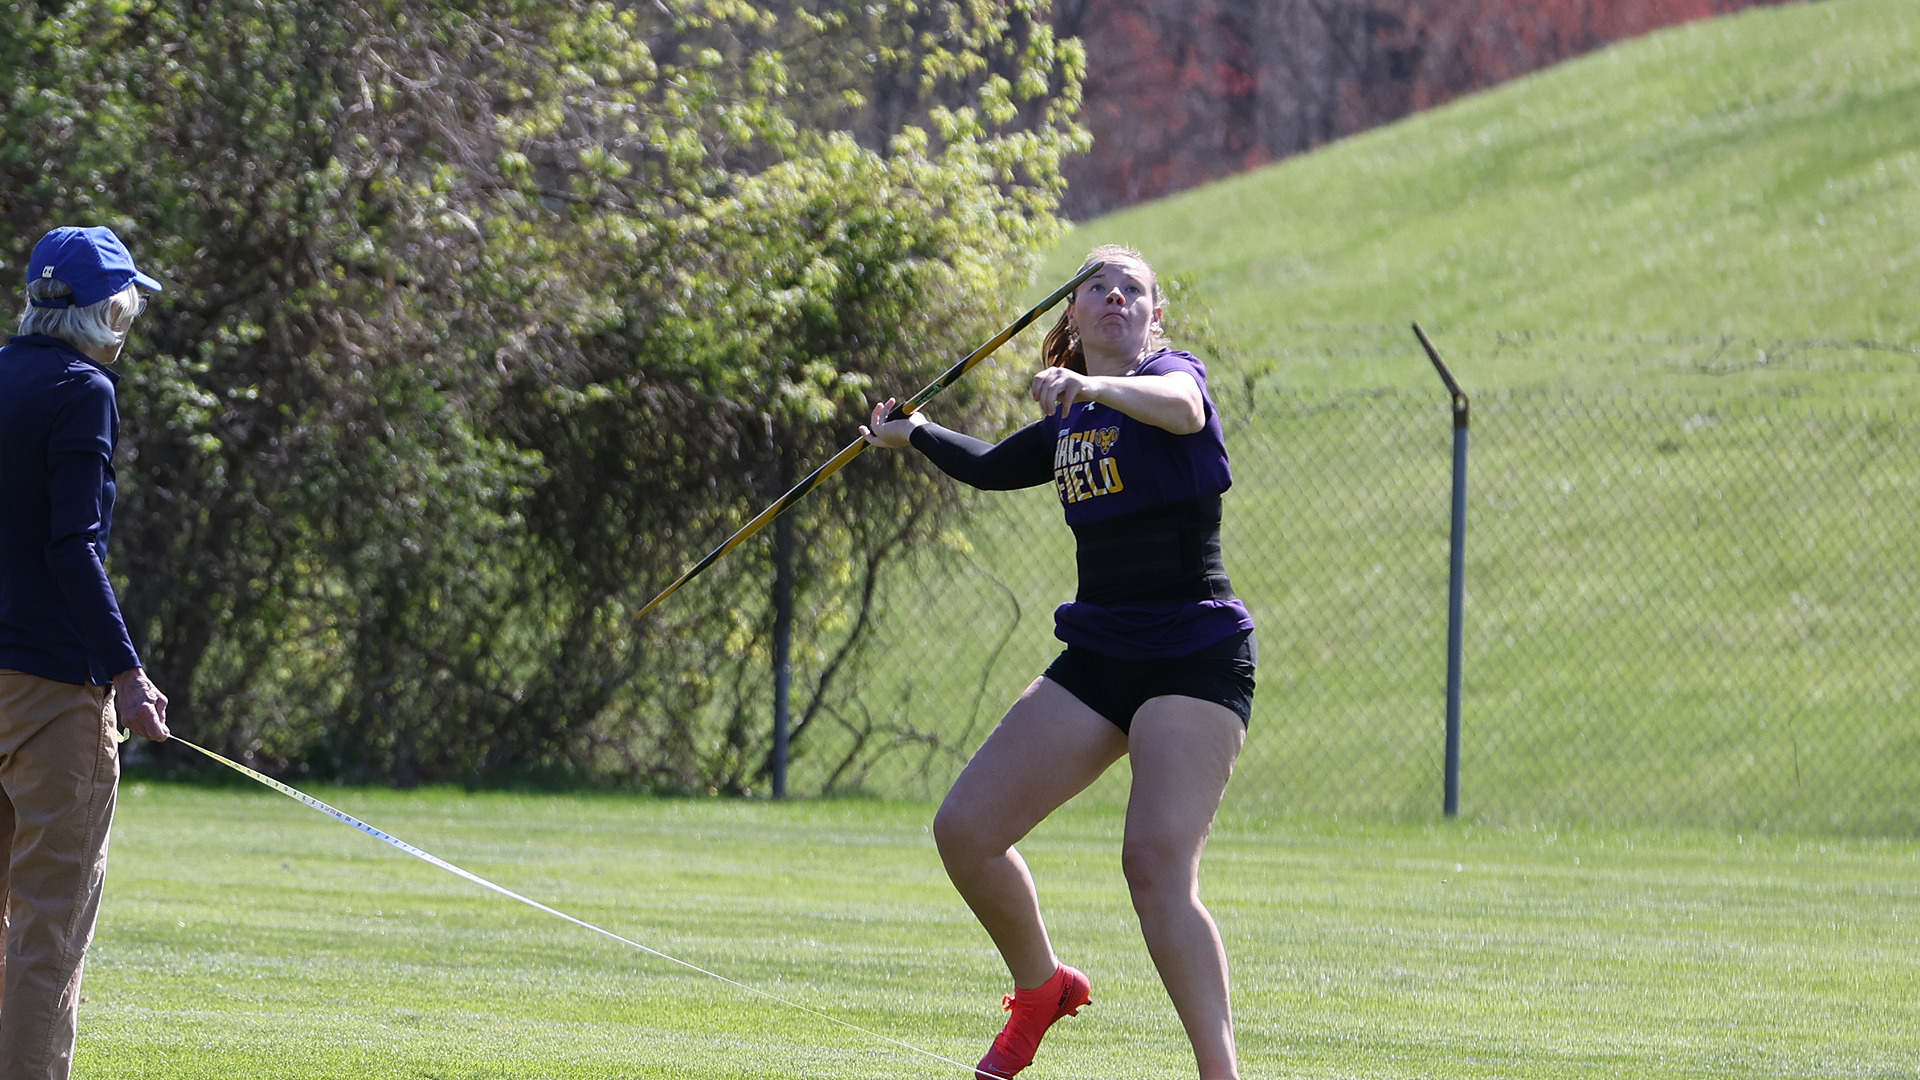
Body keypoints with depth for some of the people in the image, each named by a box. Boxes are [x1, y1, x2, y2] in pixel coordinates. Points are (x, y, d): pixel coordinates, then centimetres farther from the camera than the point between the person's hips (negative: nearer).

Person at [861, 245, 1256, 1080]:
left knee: (1157, 861, -24)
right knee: (965, 830, -1)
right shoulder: (1068, 423, 16)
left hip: (1195, 657, -7)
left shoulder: (1173, 374, -4)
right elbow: (992, 468, 39)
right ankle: (1041, 990, 24)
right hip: (1097, 659, 7)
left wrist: (1096, 387, -48)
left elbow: (1181, 406, -32)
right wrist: (912, 433, 40)